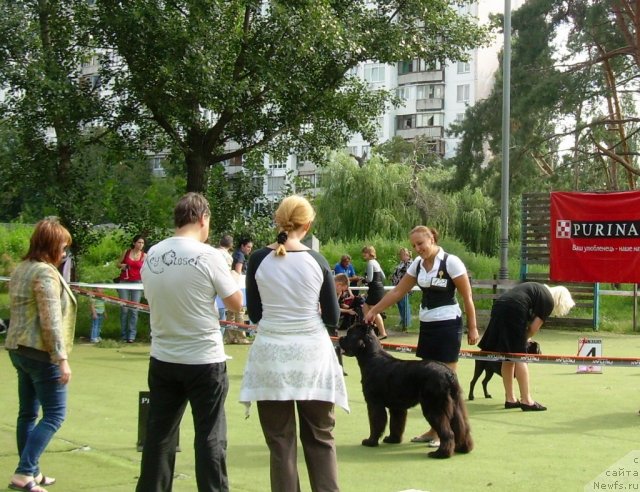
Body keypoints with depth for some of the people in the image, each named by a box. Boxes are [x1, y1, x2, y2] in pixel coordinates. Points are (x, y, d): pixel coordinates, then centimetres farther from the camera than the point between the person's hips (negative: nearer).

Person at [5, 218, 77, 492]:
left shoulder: (21, 270, 13)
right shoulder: (45, 272, -15)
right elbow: (51, 320, -21)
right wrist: (62, 358, -20)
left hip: (18, 349, 10)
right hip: (40, 353, -10)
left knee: (27, 413, 13)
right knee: (54, 415, -5)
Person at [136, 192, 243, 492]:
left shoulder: (152, 255, 1)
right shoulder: (208, 256, -12)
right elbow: (236, 303, -5)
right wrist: (226, 273, 11)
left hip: (163, 359, 5)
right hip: (204, 360, -4)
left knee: (159, 435, 13)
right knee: (210, 438, 4)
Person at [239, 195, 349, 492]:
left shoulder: (259, 260, -3)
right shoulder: (317, 261, -2)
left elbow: (254, 314, 5)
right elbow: (332, 318, 1)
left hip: (272, 354, 0)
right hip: (312, 354, 0)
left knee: (280, 442, 6)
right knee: (320, 438, 11)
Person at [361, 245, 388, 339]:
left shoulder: (370, 263, -12)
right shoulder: (375, 262, 17)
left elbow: (370, 279, -19)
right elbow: (383, 277, 20)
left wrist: (363, 279, 1)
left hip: (375, 290, -10)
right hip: (379, 288, 10)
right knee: (365, 309, 14)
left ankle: (382, 333, -2)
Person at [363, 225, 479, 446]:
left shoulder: (451, 262, -13)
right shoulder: (417, 264, 5)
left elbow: (467, 297, -10)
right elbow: (397, 291, 10)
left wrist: (472, 328, -9)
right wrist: (374, 311, 5)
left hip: (448, 325, -7)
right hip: (426, 325, 7)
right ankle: (435, 429, 16)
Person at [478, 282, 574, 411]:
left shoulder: (538, 289, 27)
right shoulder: (549, 300, 2)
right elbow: (534, 328, -1)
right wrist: (525, 338, 17)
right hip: (513, 312, -9)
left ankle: (510, 399, 19)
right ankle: (526, 401, -2)